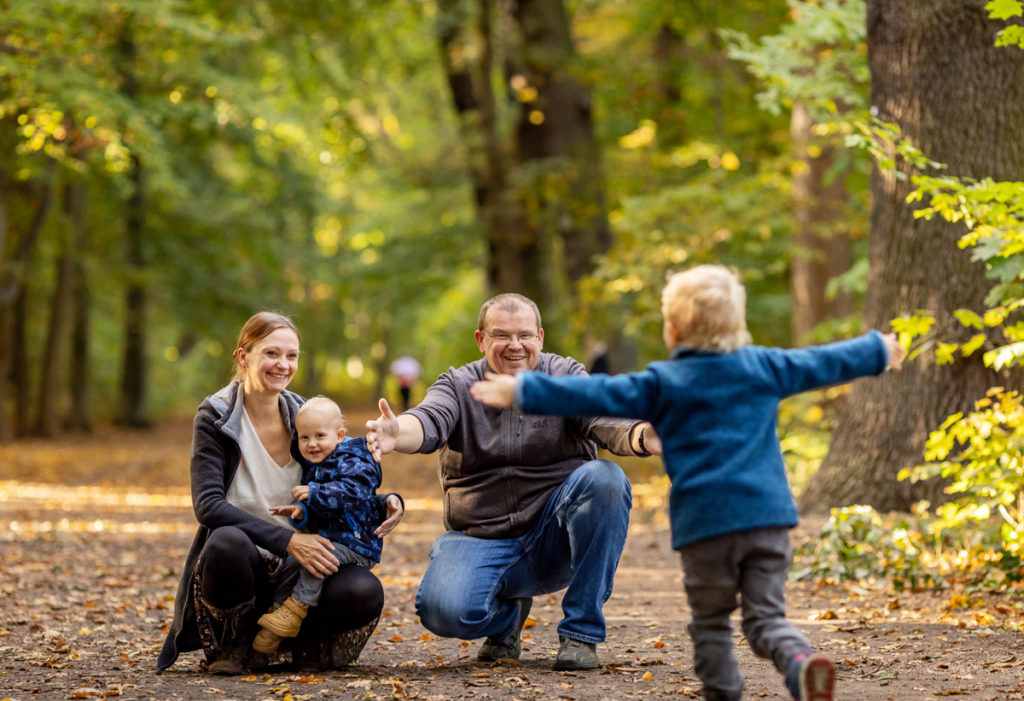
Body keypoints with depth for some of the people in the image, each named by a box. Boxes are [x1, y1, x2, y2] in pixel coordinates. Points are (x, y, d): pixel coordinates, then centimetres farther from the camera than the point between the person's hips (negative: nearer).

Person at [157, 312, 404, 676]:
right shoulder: (215, 418, -5)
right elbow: (208, 506, -18)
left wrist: (385, 502, -9)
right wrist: (287, 540, -28)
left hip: (297, 570, 3)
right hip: (238, 565, -3)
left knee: (365, 592, -28)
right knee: (228, 542, -39)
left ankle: (307, 644, 4)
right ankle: (231, 646, -10)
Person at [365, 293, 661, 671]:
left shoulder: (566, 378, 0)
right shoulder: (458, 385, 2)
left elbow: (604, 419, -19)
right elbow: (429, 420, -19)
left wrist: (643, 437, -44)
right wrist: (397, 434, -45)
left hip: (554, 538, 0)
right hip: (480, 539, 0)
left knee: (603, 478, -30)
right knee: (444, 611, -30)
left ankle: (581, 632, -17)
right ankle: (508, 617, 12)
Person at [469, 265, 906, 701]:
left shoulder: (662, 384, 2)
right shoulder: (763, 367, 11)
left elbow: (596, 395, -3)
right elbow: (823, 363, 23)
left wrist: (522, 392, 1)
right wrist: (879, 351, 40)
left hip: (705, 521, -3)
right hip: (767, 517, 3)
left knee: (710, 621, 11)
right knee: (766, 616, 1)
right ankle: (801, 664, -26)